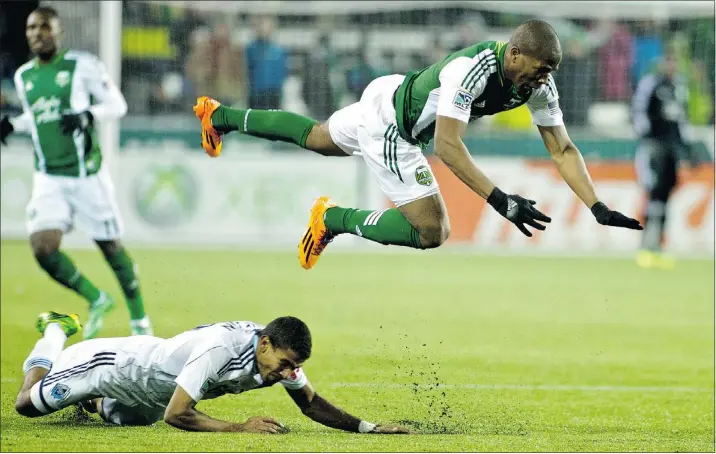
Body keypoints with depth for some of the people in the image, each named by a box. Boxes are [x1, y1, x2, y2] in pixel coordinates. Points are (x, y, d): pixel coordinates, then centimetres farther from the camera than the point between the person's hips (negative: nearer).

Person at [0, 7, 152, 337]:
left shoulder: (83, 66, -6)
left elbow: (117, 105, -4)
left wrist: (87, 115, -21)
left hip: (87, 175, -4)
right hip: (49, 179, 4)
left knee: (111, 247, 4)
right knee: (42, 248, -14)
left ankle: (138, 317, 25)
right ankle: (96, 300, 9)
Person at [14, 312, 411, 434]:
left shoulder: (280, 352, -24)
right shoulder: (219, 348, -46)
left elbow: (311, 404, -12)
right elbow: (176, 415, -44)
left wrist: (367, 427, -24)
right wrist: (237, 428, -49)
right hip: (124, 364, -7)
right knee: (27, 403, 16)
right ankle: (55, 331, 39)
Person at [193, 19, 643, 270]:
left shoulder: (539, 84, -16)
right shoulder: (470, 68, -39)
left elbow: (563, 149, -12)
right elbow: (447, 145, -42)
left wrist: (599, 209, -23)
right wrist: (500, 201, -48)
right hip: (387, 122, -8)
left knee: (314, 137, 32)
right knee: (431, 231, -14)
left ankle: (221, 116, 50)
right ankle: (335, 218, 3)